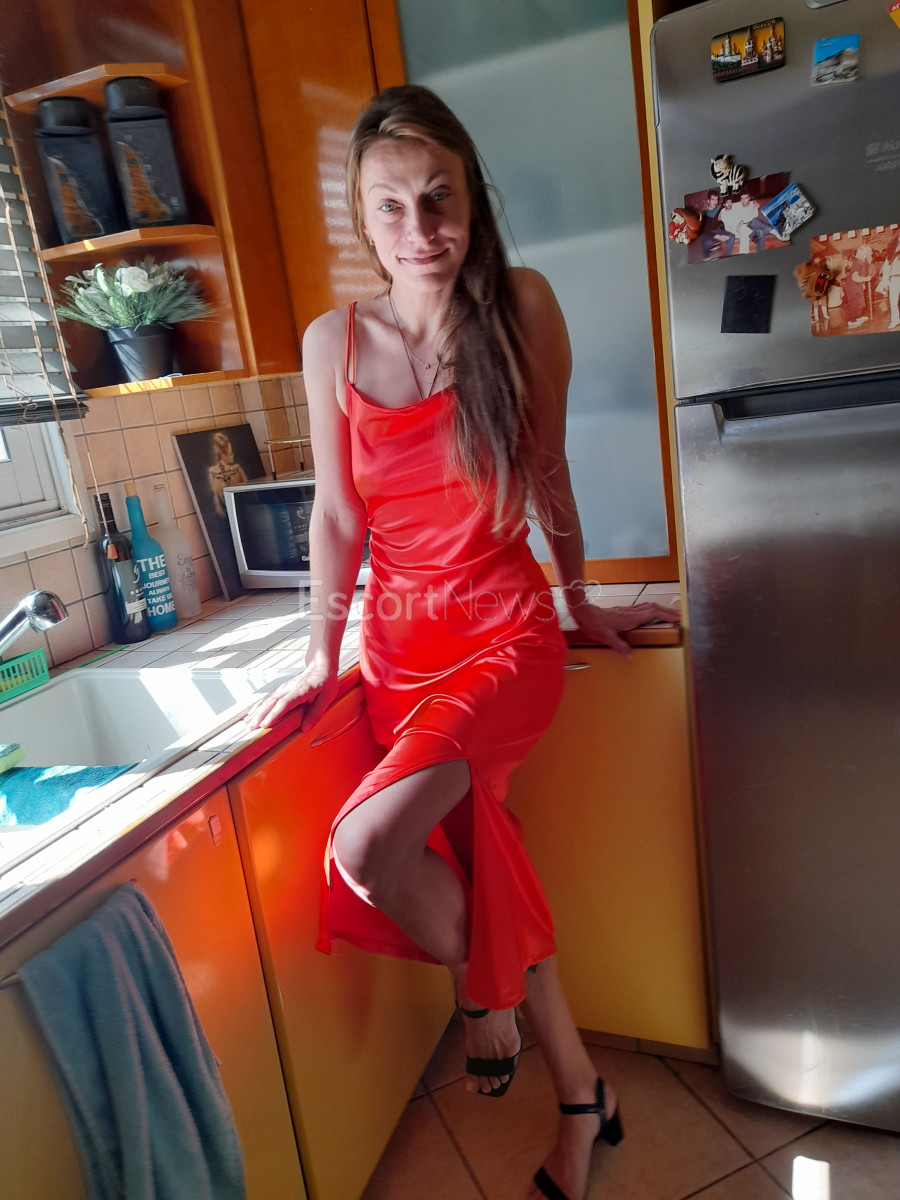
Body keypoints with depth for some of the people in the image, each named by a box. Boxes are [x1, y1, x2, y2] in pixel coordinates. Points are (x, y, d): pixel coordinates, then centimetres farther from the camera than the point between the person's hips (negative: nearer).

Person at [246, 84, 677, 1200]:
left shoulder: (521, 305, -5)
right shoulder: (332, 342, -1)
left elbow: (546, 471, 3)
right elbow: (337, 512, 3)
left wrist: (582, 603, 11)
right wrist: (321, 655, 4)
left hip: (506, 631, -3)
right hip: (401, 640, 3)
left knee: (366, 846, -23)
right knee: (477, 863, 8)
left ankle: (479, 987, 10)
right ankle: (578, 1095, 33)